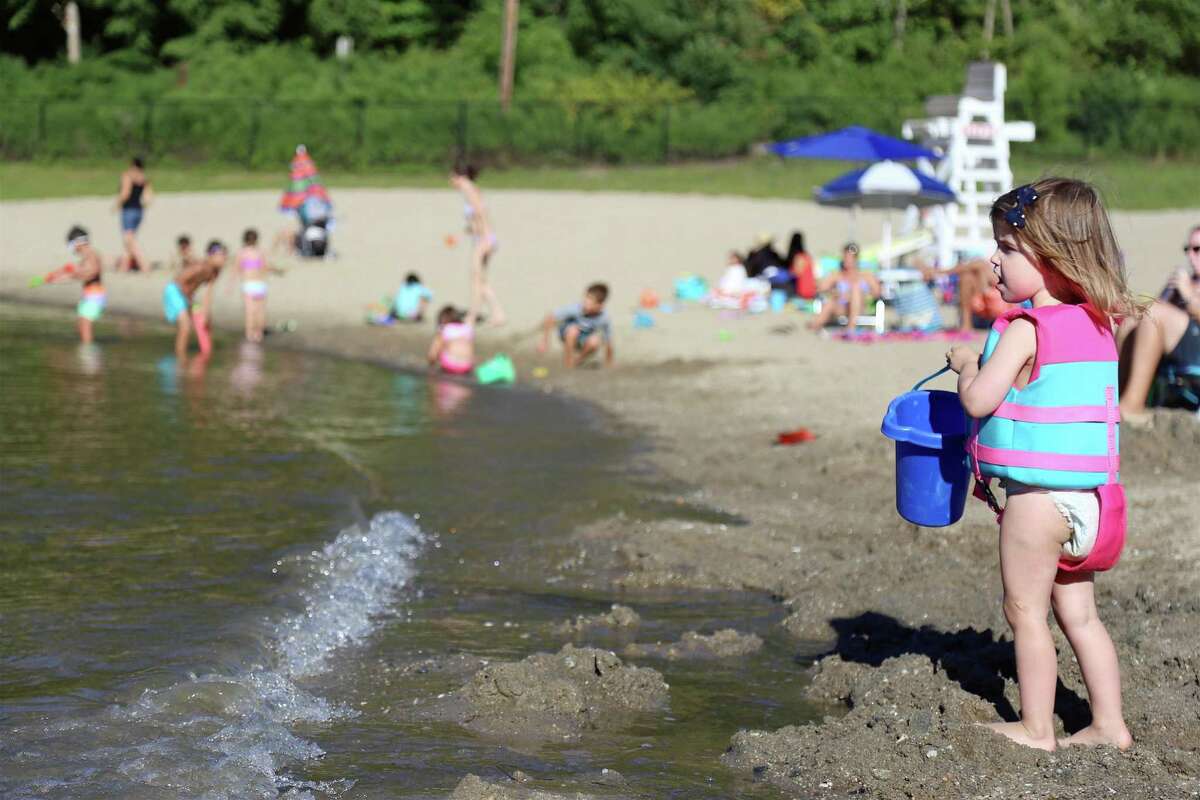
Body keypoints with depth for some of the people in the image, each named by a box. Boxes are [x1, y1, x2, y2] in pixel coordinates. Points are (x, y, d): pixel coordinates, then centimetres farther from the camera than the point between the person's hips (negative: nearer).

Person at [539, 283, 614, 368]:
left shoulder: (604, 319, -25)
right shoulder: (574, 309, -30)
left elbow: (608, 345, -16)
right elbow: (549, 319, -22)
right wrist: (544, 340, -24)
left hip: (583, 339, 1)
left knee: (594, 342, -34)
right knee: (573, 330, -37)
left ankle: (577, 361, -4)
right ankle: (568, 366, -22)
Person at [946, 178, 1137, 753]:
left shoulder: (1025, 329, -15)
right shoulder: (1098, 327, 9)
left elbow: (978, 400, -17)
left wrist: (967, 363, 1)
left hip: (1038, 496, -8)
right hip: (1089, 496, 8)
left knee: (1025, 612, 3)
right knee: (1078, 614, 15)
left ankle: (1036, 728, 8)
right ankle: (1109, 723, 17)